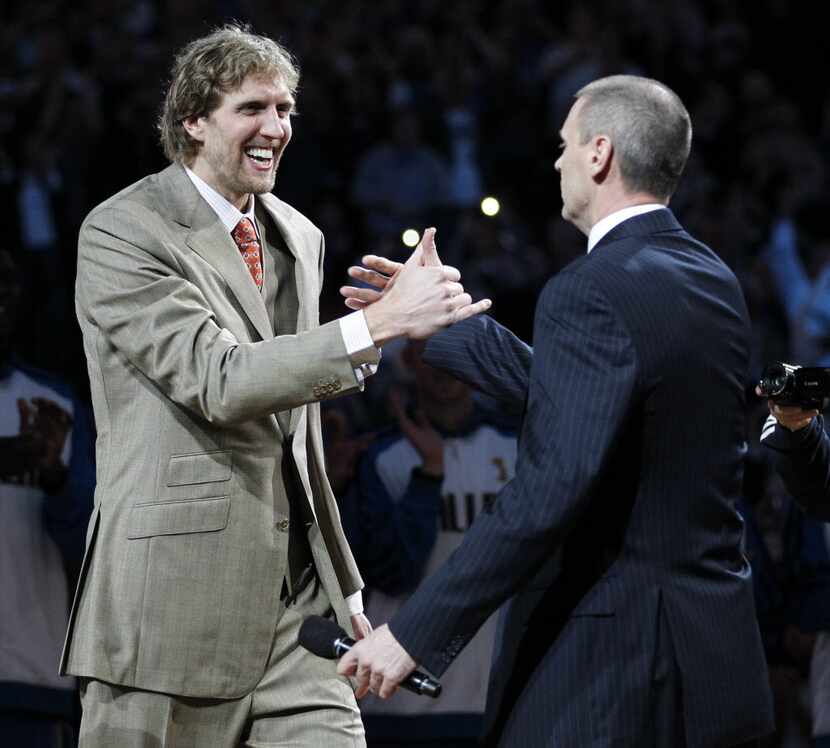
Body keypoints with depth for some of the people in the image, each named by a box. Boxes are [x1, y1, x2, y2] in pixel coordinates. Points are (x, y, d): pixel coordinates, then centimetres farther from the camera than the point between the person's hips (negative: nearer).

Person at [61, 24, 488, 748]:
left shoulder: (299, 238, 16)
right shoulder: (121, 233, -7)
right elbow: (219, 381, -21)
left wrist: (344, 584, 21)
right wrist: (381, 323, -27)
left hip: (297, 607, 6)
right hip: (175, 609, -6)